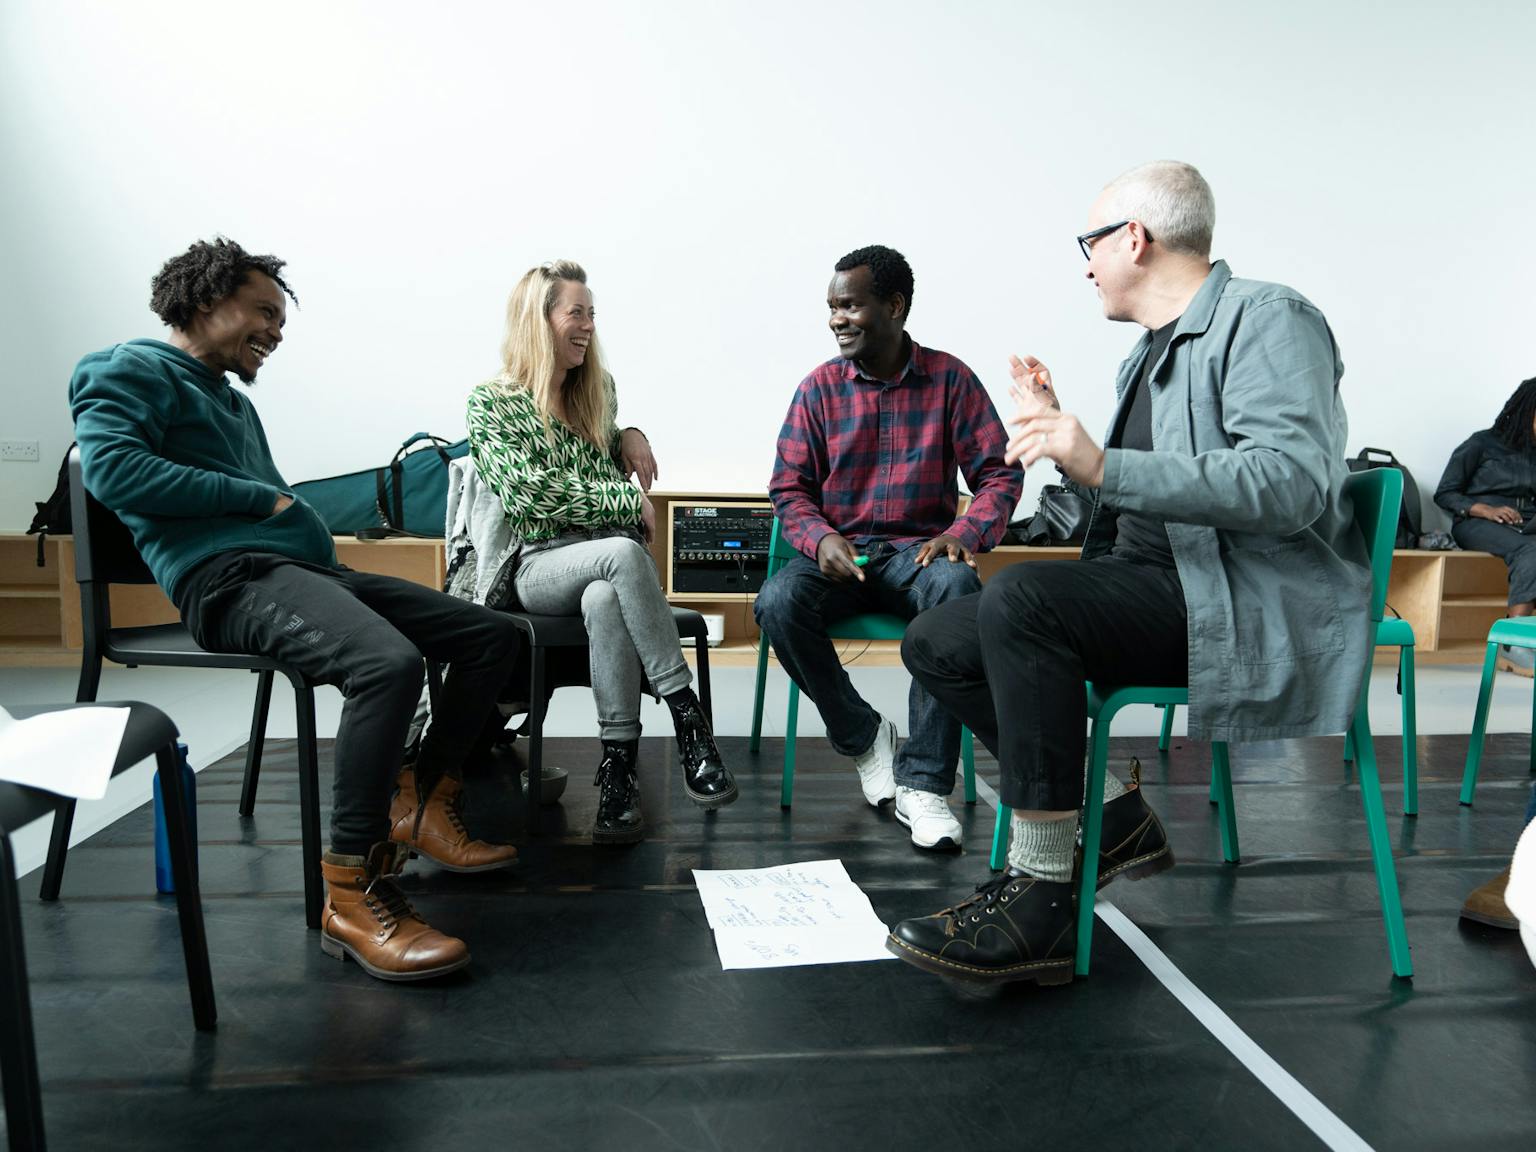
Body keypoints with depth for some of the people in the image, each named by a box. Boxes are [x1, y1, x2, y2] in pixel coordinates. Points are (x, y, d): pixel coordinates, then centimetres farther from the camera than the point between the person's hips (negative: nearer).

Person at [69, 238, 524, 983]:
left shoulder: (234, 402, 32)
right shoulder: (132, 371, 5)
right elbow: (112, 469, -14)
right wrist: (259, 497, -8)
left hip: (307, 570, 9)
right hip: (229, 577, -9)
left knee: (491, 635, 0)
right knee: (388, 663, -37)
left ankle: (433, 808, 6)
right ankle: (350, 893, -29)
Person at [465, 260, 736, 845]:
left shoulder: (598, 388, 17)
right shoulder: (491, 402, 2)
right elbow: (527, 492, -11)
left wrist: (629, 436, 10)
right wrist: (628, 500, -12)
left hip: (614, 556, 3)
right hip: (541, 565, -3)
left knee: (605, 601, -36)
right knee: (622, 554, -38)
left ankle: (618, 767, -34)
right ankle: (688, 720, -34)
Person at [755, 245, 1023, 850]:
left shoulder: (950, 379, 2)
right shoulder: (819, 387, 5)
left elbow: (1000, 473, 1)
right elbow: (789, 488, 6)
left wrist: (964, 533, -19)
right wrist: (821, 539, -15)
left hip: (918, 550, -1)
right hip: (838, 552, 2)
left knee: (957, 587, -37)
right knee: (777, 603, -30)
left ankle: (922, 783, -27)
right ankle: (864, 737, -5)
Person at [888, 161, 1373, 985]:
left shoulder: (1266, 317, -6)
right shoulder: (1147, 355, 22)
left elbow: (1295, 484, -23)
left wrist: (1105, 467, -30)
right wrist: (1059, 433, 18)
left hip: (1251, 606, -9)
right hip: (1157, 589, 9)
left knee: (1021, 596, -32)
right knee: (936, 642, -1)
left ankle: (1039, 897, -23)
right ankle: (1115, 817, 4)